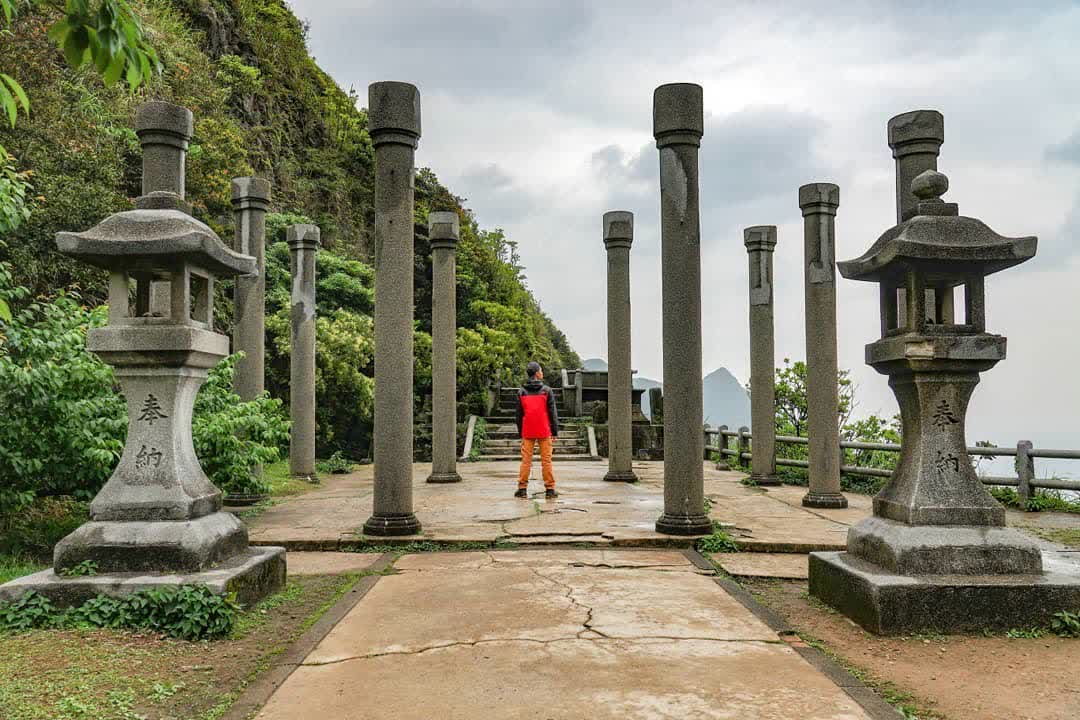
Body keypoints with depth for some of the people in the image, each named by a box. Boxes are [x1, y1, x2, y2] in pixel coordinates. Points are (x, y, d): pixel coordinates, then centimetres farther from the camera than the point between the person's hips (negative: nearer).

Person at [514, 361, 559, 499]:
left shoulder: (521, 392, 5)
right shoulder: (546, 391, -3)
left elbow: (519, 414, 9)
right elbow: (552, 412, -2)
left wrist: (520, 431, 16)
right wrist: (555, 430, 4)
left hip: (527, 432, 2)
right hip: (544, 431, -2)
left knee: (526, 460, 5)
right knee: (546, 460, 3)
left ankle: (522, 488, 5)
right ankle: (550, 489, 5)